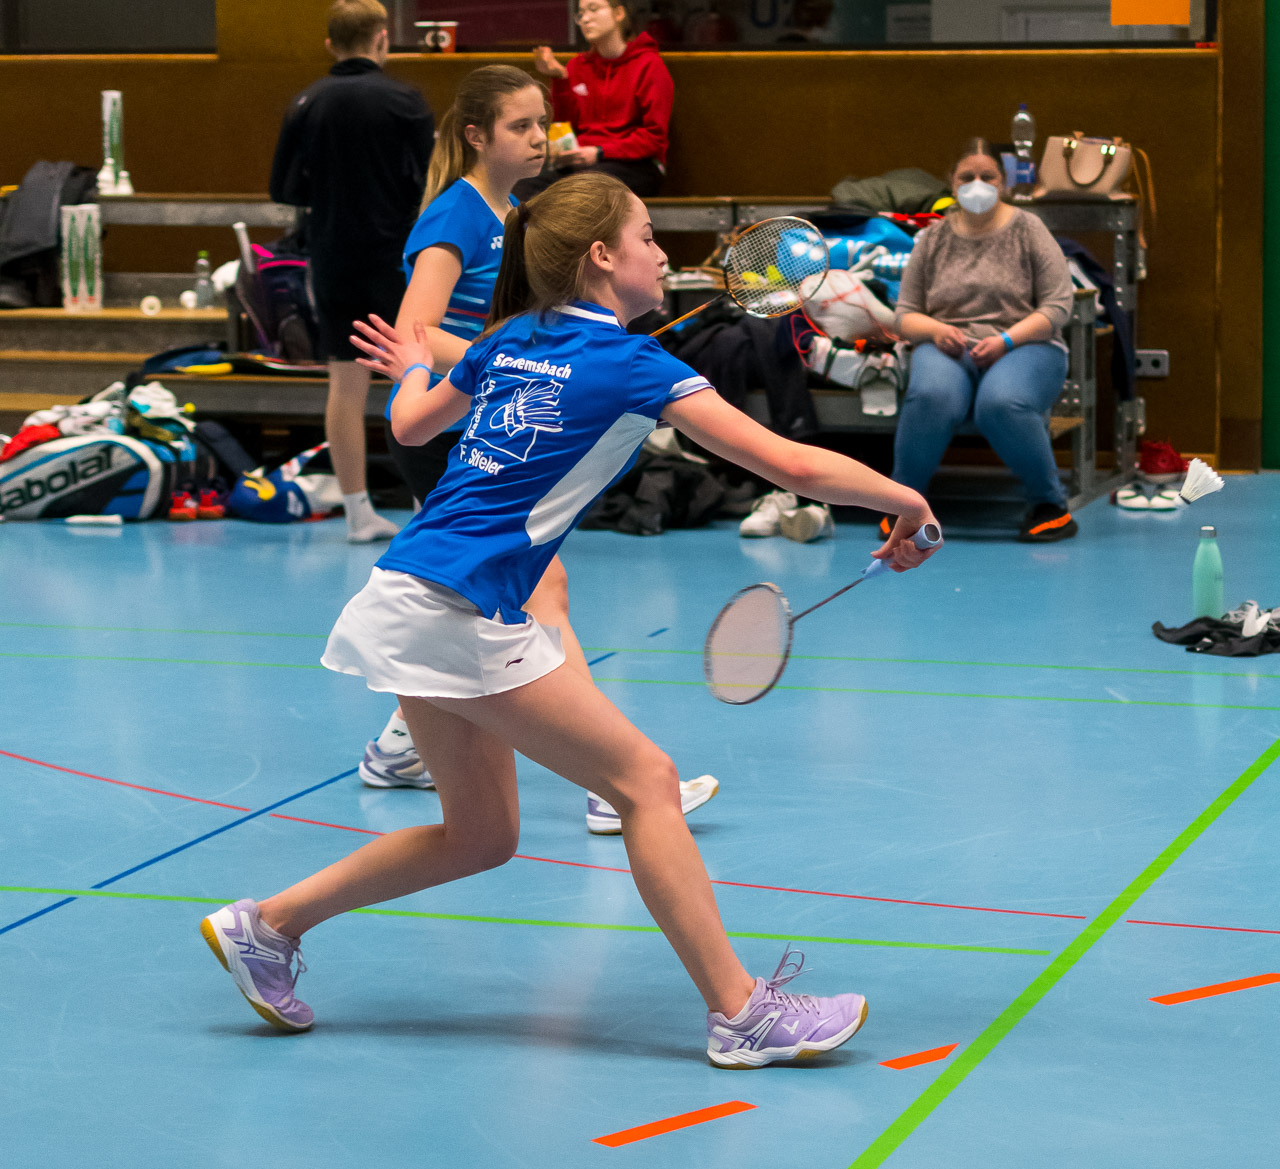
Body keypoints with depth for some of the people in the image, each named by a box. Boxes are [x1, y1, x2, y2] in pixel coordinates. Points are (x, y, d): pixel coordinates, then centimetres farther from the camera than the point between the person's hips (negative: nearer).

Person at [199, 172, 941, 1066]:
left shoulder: (507, 343, 14)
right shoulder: (631, 364, -8)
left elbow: (411, 425, 32)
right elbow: (790, 464, -11)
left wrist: (413, 369, 54)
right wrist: (903, 499, 1)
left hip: (414, 602, 9)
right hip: (461, 612, -9)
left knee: (482, 834, 16)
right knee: (646, 780, -6)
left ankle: (265, 925, 22)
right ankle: (740, 1011, -6)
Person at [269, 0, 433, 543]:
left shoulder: (305, 105, 1)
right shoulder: (404, 101, -9)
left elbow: (284, 190, 5)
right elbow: (431, 185, -9)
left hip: (332, 260, 3)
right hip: (397, 256, -3)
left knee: (346, 383, 7)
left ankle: (358, 510, 9)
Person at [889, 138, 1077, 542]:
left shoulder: (1027, 229, 7)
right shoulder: (933, 238, 14)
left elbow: (1058, 305, 1)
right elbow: (905, 315, 14)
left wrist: (1006, 340, -13)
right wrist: (936, 330, -9)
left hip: (1023, 346, -2)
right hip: (946, 348, 2)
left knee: (1001, 403, -37)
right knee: (933, 397, -36)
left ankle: (1050, 504, -17)